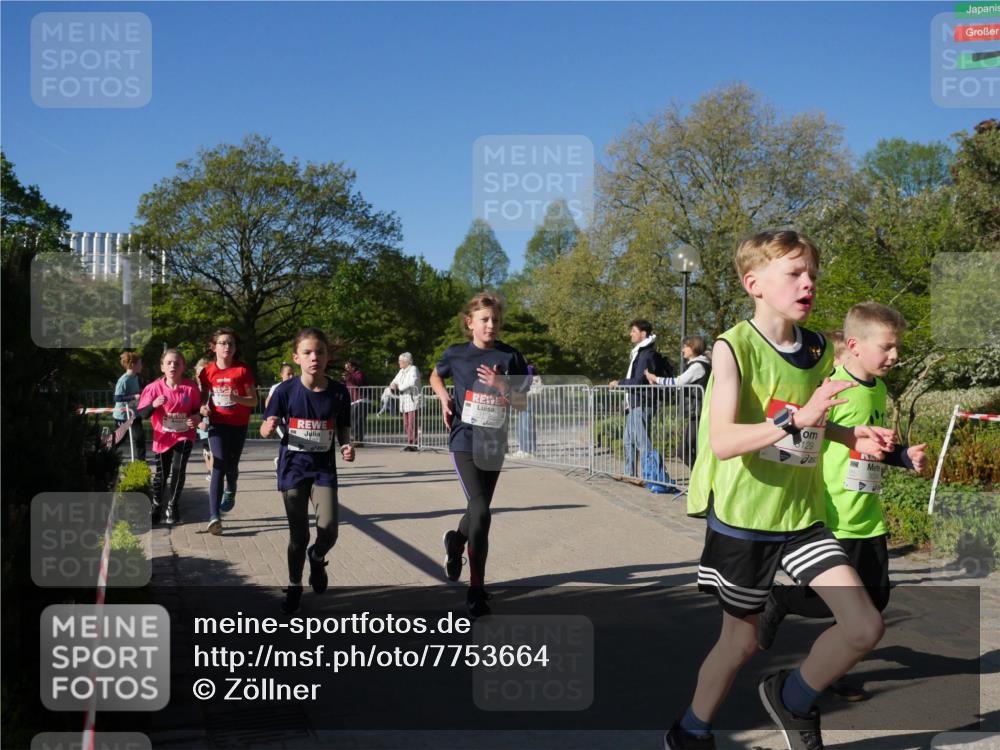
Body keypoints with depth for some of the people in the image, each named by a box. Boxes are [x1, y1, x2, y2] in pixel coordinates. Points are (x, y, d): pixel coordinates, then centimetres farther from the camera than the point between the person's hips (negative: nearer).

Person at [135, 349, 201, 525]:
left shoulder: (191, 387, -11)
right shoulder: (155, 387, -12)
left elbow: (197, 409, 4)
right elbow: (142, 413, -13)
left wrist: (196, 417, -17)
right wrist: (154, 405, -31)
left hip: (184, 435, -1)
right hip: (163, 437, 1)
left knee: (178, 469, -17)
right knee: (161, 473, 12)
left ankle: (172, 508, -1)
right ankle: (156, 506, 35)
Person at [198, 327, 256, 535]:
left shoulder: (242, 371, -7)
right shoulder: (208, 371, -1)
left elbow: (254, 401, -5)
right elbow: (203, 396, 12)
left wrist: (237, 398, -23)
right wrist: (203, 407, -10)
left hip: (238, 425, 0)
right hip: (217, 424, 0)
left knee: (232, 466, 12)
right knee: (219, 466, -13)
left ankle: (230, 491, 49)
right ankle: (214, 516, -17)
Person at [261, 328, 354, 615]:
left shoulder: (338, 392, -6)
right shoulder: (286, 391, -10)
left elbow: (343, 430, 4)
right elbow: (265, 429, -2)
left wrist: (348, 446, -17)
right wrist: (269, 427, -25)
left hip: (324, 466, 1)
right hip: (293, 466, -1)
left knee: (328, 529, -10)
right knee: (298, 534, 4)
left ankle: (317, 558, 26)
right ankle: (294, 586, 26)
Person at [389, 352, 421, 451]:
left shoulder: (413, 369, -8)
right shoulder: (402, 371, 18)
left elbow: (412, 383, -23)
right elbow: (395, 381, 21)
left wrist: (399, 387, -12)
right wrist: (393, 384, -4)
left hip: (413, 401, -8)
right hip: (405, 402, 8)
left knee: (412, 424, -11)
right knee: (406, 424, 8)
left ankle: (413, 444, -9)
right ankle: (409, 443, 12)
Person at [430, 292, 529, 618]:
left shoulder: (510, 357, -1)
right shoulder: (455, 354, -2)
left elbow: (522, 404, 0)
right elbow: (435, 376, 20)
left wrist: (501, 385, -17)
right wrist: (444, 398, 1)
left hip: (494, 444, 3)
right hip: (465, 441, -3)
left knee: (479, 509, 16)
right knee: (481, 513, -16)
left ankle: (456, 541, 51)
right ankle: (476, 589, -7)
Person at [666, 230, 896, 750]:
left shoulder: (819, 351, 4)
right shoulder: (734, 347, -15)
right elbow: (722, 442, -27)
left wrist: (851, 436, 3)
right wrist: (797, 418, -37)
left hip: (803, 516, 5)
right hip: (743, 518, -5)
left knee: (865, 627, -6)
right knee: (742, 639, 10)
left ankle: (794, 699, 21)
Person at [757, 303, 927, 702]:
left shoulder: (878, 389, 10)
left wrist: (905, 455, 7)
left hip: (869, 516, 8)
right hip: (832, 516, -8)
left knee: (875, 596, 9)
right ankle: (778, 598, 25)